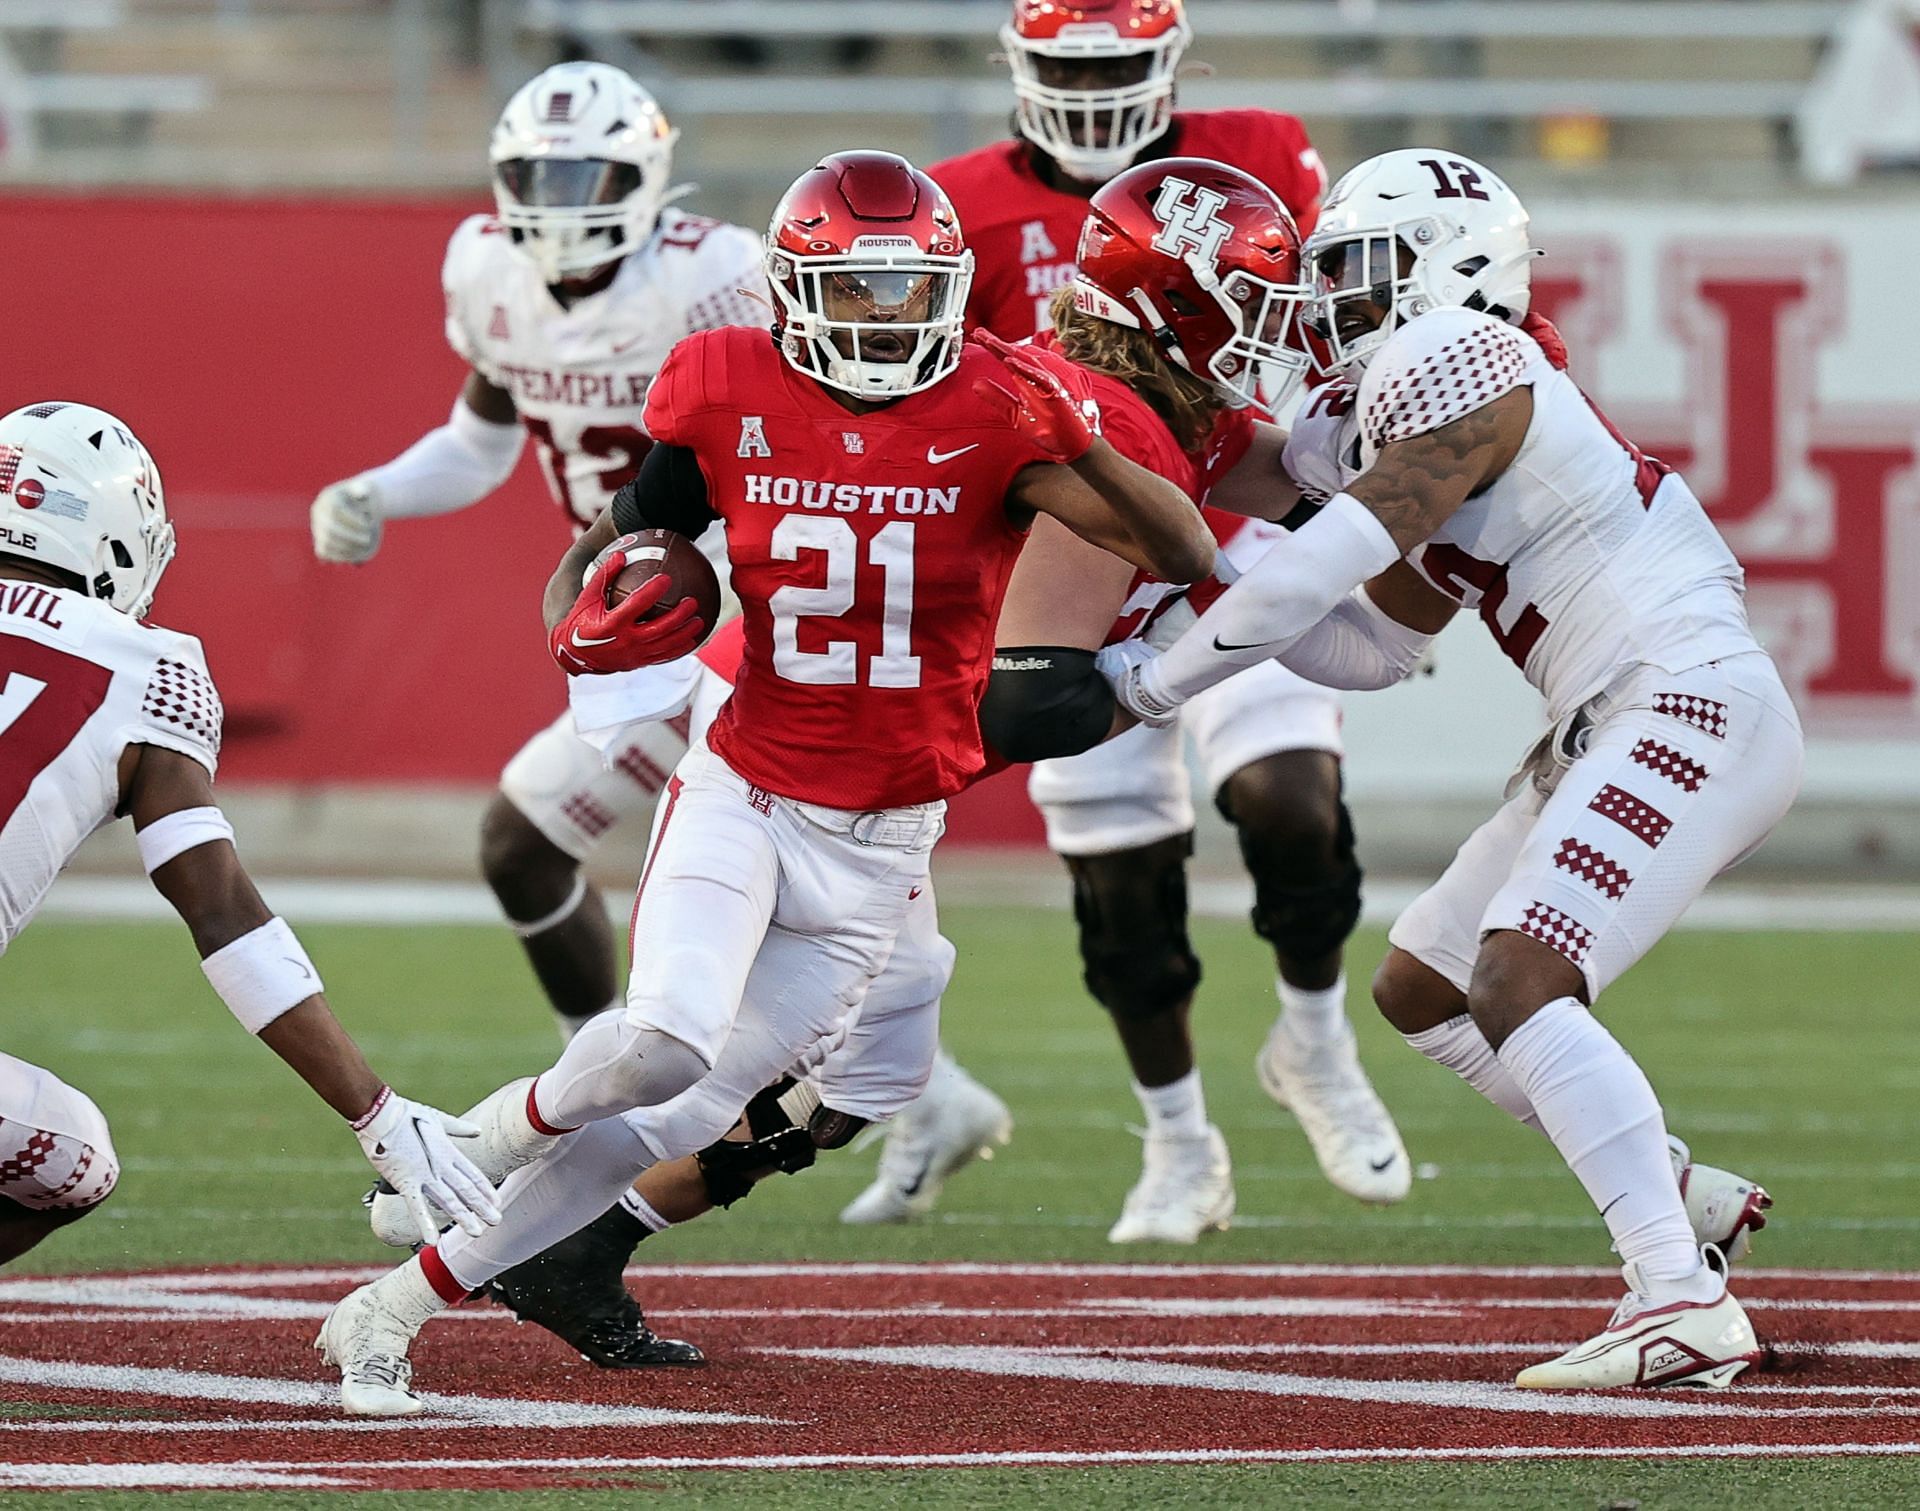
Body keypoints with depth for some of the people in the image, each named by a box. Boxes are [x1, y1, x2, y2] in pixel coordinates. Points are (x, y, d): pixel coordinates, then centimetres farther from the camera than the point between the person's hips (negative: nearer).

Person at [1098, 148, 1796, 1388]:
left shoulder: (1457, 372, -12)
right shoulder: (1394, 401, 19)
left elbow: (1322, 574, -17)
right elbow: (1373, 647, 22)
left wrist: (1160, 681, -8)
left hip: (1692, 708, -10)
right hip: (1619, 728, 10)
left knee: (1518, 985, -23)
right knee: (1422, 989, 15)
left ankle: (1685, 1304, -26)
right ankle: (1672, 1198, 19)